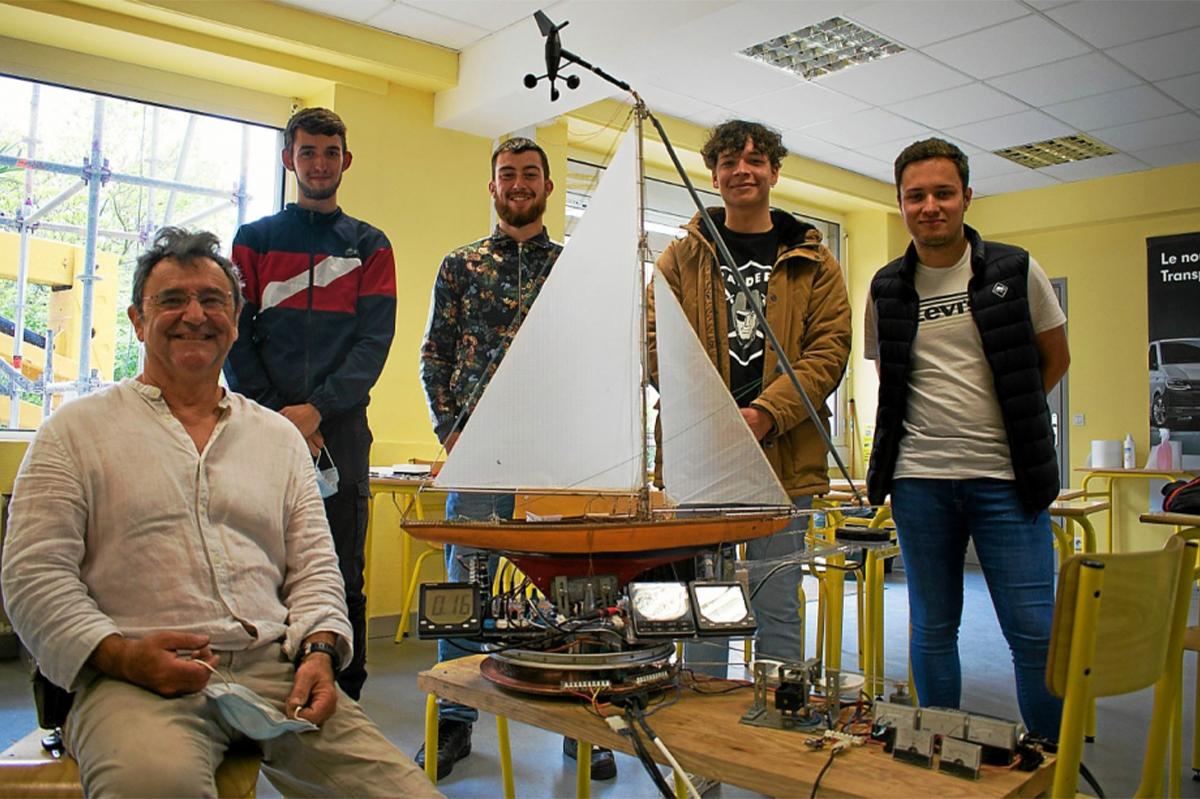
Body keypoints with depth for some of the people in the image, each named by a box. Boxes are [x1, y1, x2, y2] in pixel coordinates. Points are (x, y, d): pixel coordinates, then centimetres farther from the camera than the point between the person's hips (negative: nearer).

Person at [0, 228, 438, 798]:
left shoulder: (280, 437, 19)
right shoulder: (77, 430, 10)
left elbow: (314, 568, 15)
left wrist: (318, 651, -5)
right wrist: (122, 655, -15)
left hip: (275, 668, 4)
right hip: (134, 679, -3)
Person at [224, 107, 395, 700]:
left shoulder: (369, 246, 13)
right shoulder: (253, 240, 14)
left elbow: (375, 341, 1)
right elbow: (234, 340, 5)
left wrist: (315, 409, -12)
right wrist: (279, 416, -8)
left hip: (341, 429, 0)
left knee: (343, 577, 1)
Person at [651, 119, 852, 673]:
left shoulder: (812, 263, 10)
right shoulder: (681, 258, 11)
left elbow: (830, 349, 1)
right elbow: (656, 341, 2)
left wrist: (766, 413, -14)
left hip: (784, 462, 0)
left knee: (778, 609, 7)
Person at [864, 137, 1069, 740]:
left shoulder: (1015, 271, 2)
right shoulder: (887, 290, 6)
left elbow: (1054, 358, 13)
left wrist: (1007, 416, 5)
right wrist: (930, 423, 3)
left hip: (1005, 476, -1)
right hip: (919, 480, 2)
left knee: (1035, 632, -1)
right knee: (933, 629, 10)